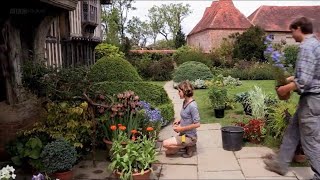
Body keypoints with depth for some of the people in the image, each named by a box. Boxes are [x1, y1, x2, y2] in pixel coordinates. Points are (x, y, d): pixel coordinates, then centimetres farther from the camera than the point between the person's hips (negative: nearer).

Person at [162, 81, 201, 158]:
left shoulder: (192, 105, -24)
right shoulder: (185, 102, 3)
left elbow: (197, 124, -23)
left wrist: (181, 128, -20)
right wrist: (179, 120, 0)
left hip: (189, 137, -9)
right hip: (183, 134, 9)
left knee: (165, 143, -17)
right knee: (168, 152, 12)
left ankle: (189, 147, -2)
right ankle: (189, 145, 16)